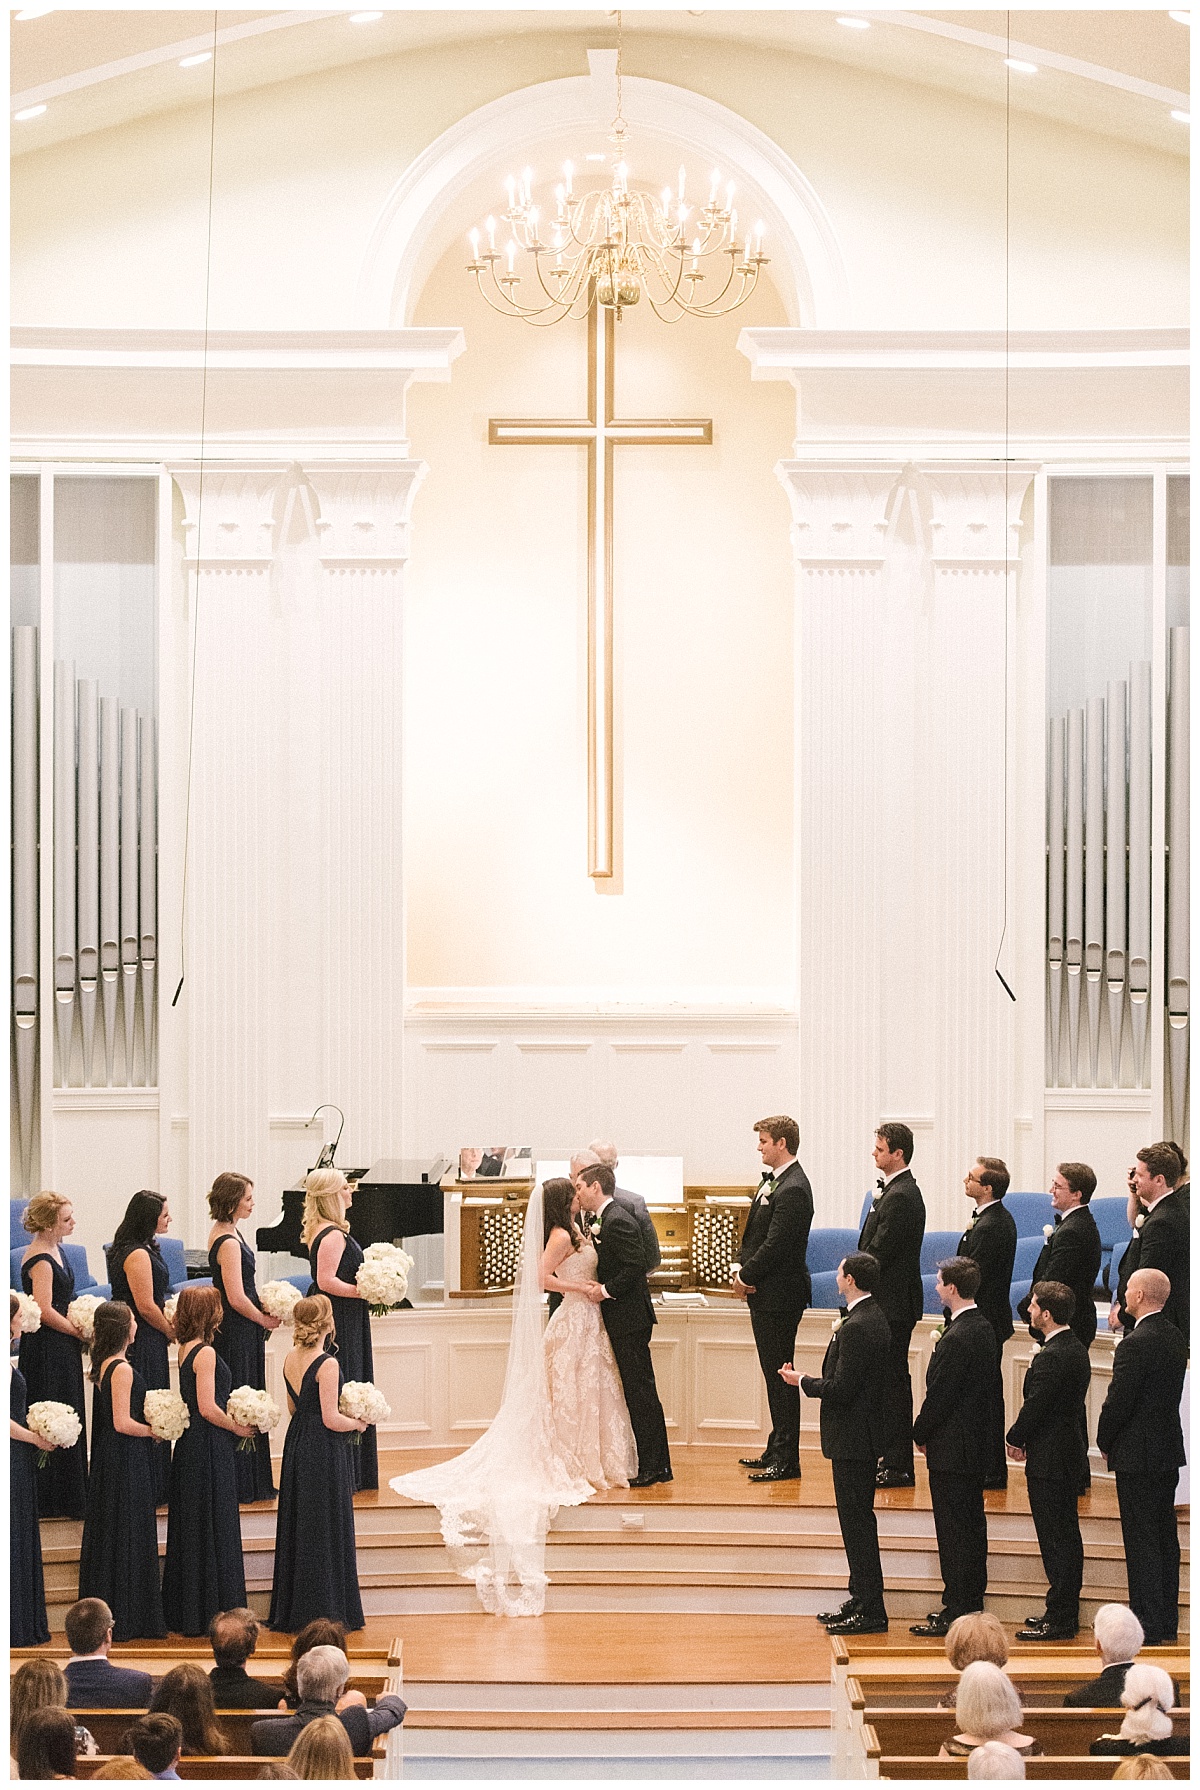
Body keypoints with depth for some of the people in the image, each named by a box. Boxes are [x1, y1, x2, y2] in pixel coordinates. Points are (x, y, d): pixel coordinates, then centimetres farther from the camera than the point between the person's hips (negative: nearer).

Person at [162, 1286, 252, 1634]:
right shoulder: (206, 1353, -17)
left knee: (192, 1526, 13)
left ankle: (185, 1611, 19)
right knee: (213, 1525, -3)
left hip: (191, 1445, 9)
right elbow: (208, 1408, -21)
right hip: (210, 1448, -9)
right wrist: (238, 1427, -8)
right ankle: (211, 1609, 2)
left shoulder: (185, 1349, 10)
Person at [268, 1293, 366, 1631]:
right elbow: (331, 1420, -19)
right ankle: (325, 1612, 6)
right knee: (326, 1529, 1)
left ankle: (291, 1610, 22)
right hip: (325, 1452, -8)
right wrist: (357, 1423, -1)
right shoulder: (327, 1365, -19)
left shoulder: (289, 1360, 4)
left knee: (297, 1526, 15)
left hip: (297, 1445, 8)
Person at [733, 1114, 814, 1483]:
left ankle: (786, 1460, 0)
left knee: (780, 1376, -5)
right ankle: (776, 1452, 25)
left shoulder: (792, 1189, -19)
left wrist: (747, 1279, -12)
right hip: (766, 1295, 10)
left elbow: (775, 1246, -22)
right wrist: (740, 1268, 1)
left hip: (779, 1297, -10)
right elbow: (754, 1233, 16)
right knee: (774, 1374, 16)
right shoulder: (772, 1179, 13)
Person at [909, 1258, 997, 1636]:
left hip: (951, 1448, -10)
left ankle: (955, 1612, 1)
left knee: (954, 1530, -4)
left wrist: (920, 1435, -5)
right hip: (976, 1445, 10)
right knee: (972, 1525, 16)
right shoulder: (984, 1328, 7)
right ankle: (972, 1602, 25)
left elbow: (938, 1396, -19)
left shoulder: (957, 1339, -22)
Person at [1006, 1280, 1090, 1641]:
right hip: (1070, 1452, 10)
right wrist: (1025, 1438, 12)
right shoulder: (1076, 1349, 10)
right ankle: (1066, 1613, 22)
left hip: (1048, 1459, -10)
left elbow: (1035, 1405, -20)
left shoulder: (1051, 1357, -21)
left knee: (1055, 1539, -5)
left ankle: (1059, 1620, -1)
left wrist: (1015, 1439, -3)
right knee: (1067, 1534, 15)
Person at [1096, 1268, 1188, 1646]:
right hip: (1169, 1450, 9)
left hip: (1138, 1455, -9)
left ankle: (1147, 1626, 0)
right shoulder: (1176, 1337, 7)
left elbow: (1118, 1402, -19)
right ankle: (1167, 1621, 21)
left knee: (1141, 1541, -3)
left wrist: (1105, 1442, -2)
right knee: (1165, 1536, 14)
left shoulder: (1136, 1344, -21)